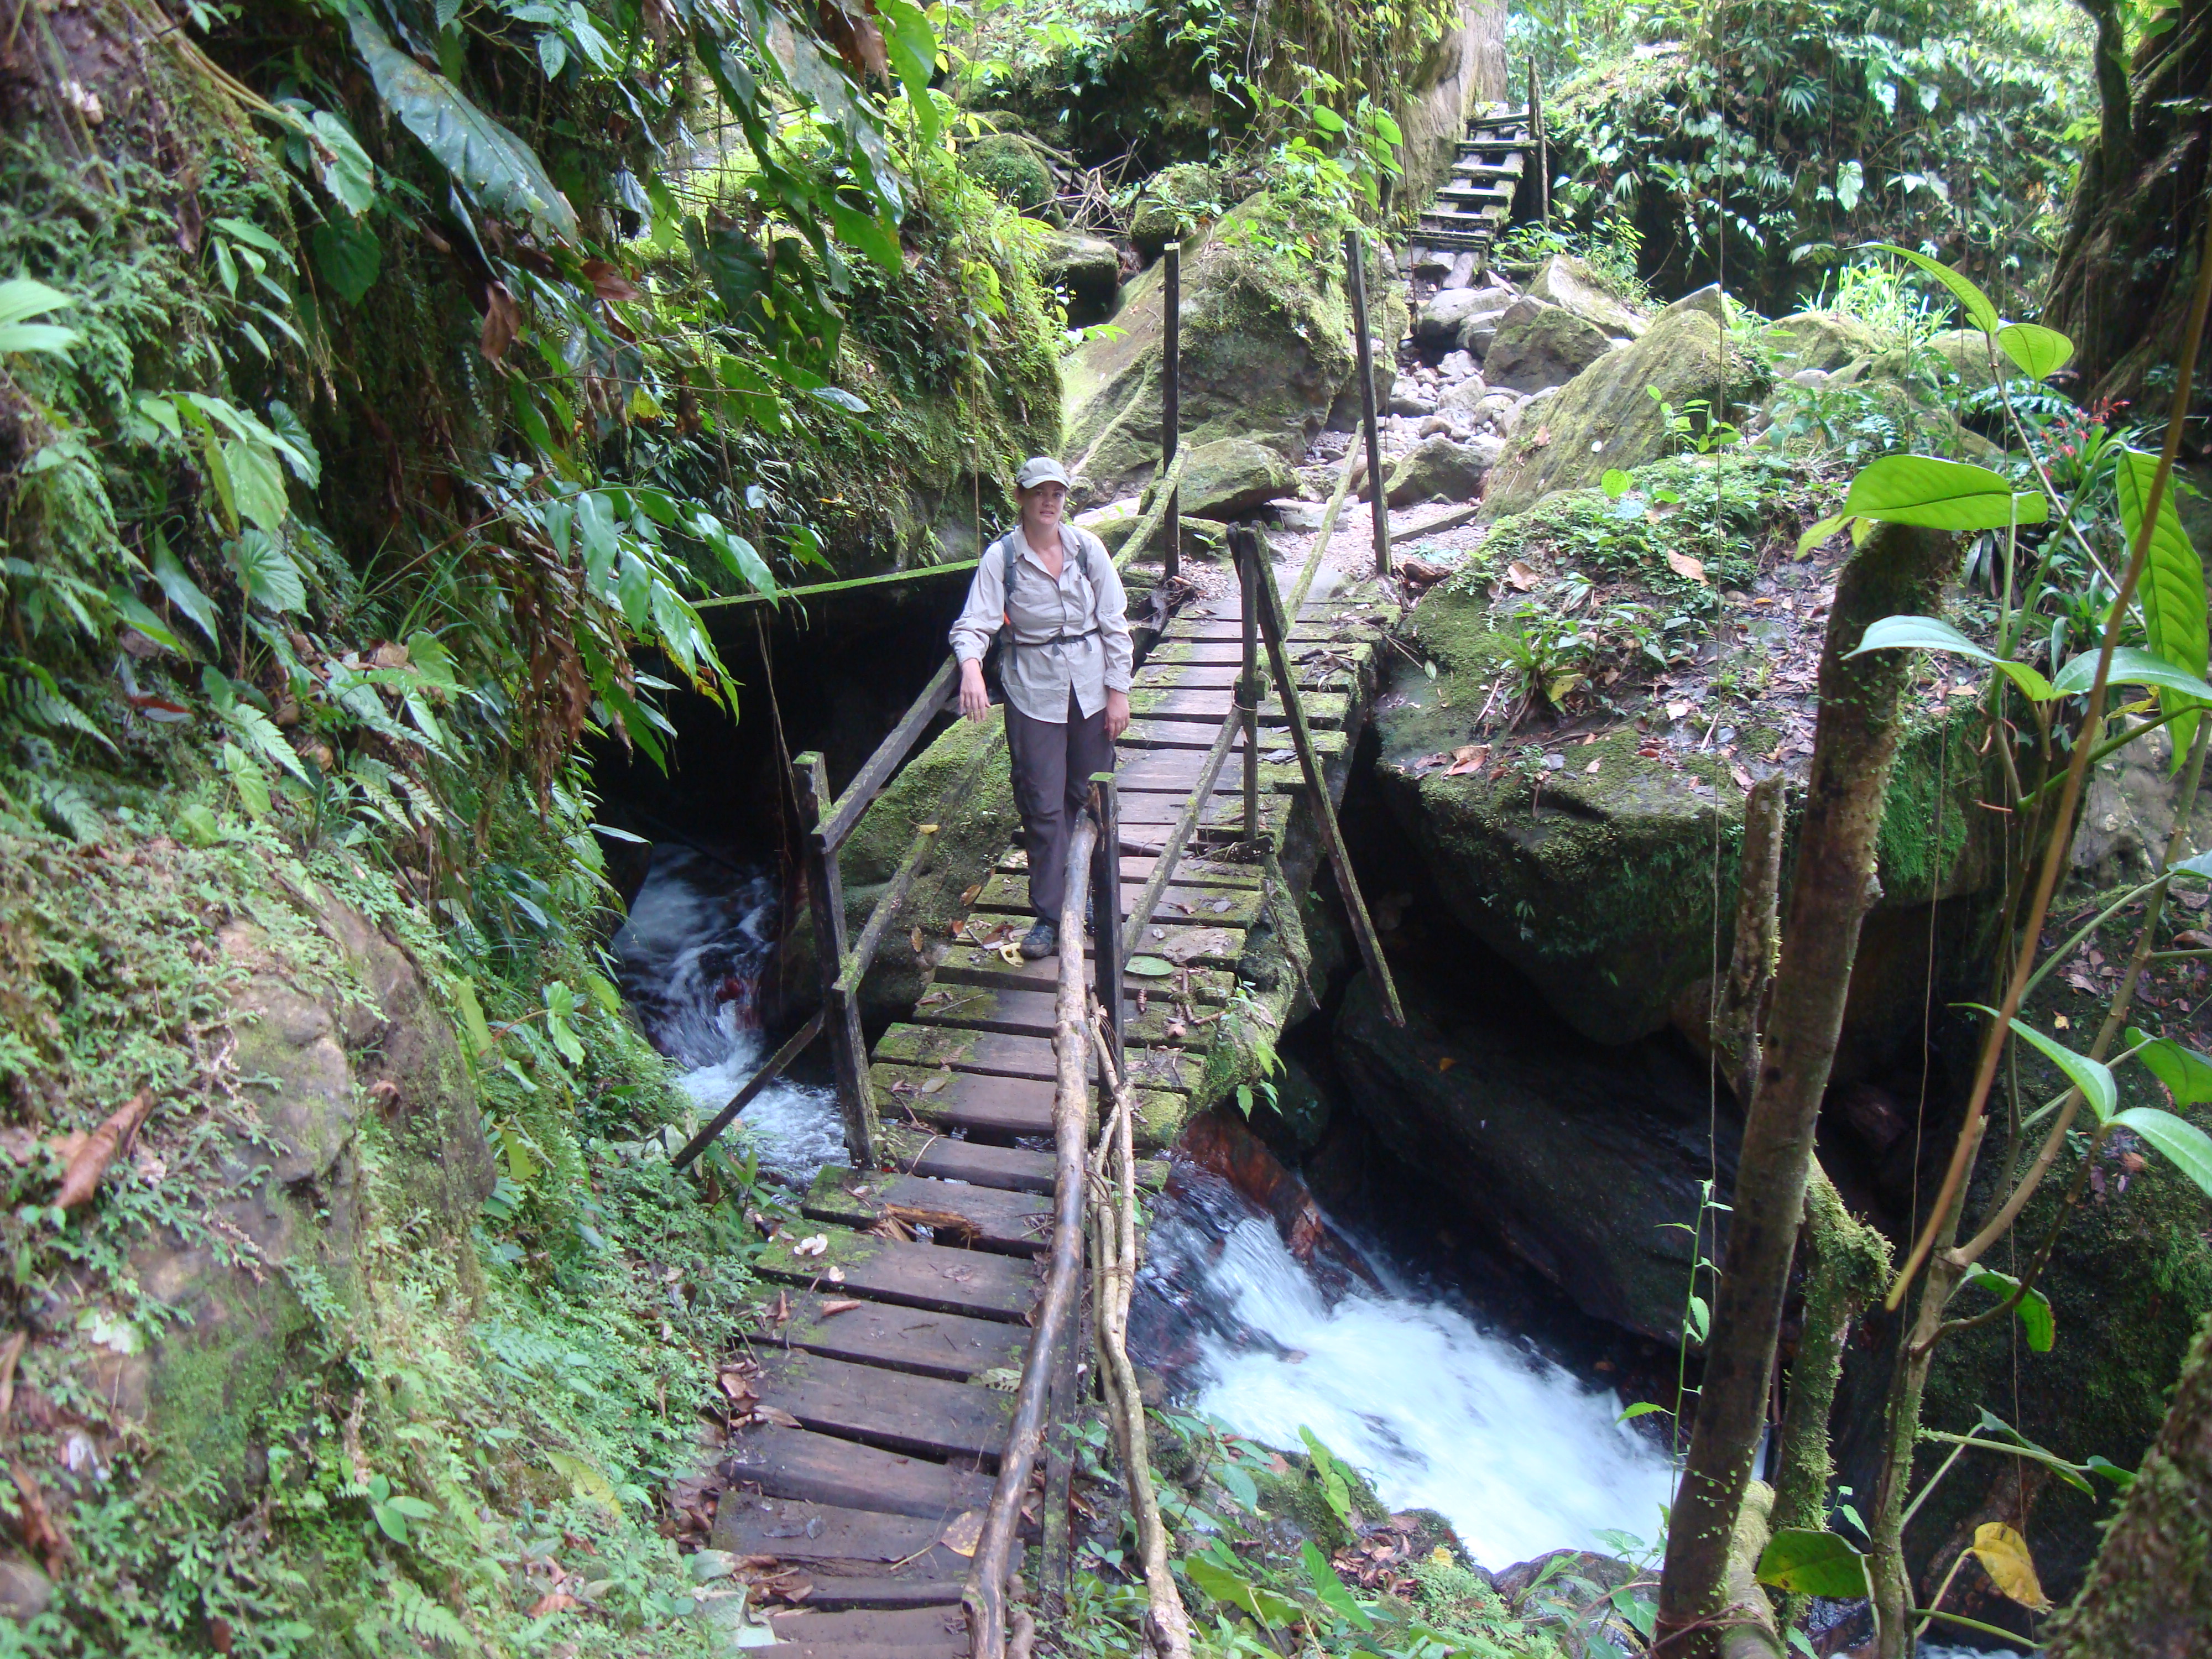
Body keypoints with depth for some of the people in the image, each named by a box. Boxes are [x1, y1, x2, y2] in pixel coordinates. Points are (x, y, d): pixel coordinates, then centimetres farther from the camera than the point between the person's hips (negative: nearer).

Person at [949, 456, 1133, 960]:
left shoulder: (1087, 548, -3)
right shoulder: (1001, 557, -8)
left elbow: (1115, 624, 1)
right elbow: (974, 623, -15)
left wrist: (1119, 691, -2)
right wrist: (971, 667, -36)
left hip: (1091, 686, 2)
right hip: (1033, 693, -2)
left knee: (1090, 797, 12)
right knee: (1042, 806, -1)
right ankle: (1048, 916, 10)